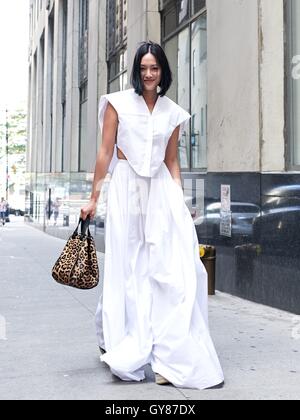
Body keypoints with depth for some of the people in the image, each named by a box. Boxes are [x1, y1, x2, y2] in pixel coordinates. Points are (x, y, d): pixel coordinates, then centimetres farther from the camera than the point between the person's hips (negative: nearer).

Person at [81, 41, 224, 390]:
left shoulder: (173, 112, 12)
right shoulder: (118, 103, 3)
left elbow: (172, 162, 14)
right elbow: (105, 152, 2)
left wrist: (180, 202, 7)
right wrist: (94, 197, 0)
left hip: (162, 191, 3)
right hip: (127, 189, -2)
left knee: (177, 270, -7)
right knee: (127, 270, 4)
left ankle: (174, 359, 0)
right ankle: (123, 353, 24)